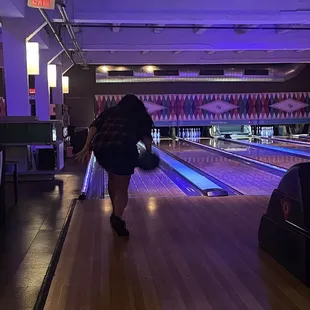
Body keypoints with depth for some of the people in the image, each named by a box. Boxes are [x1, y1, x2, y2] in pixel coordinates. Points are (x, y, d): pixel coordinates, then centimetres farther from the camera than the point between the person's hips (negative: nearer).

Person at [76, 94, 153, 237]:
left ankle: (116, 214, 33)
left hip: (100, 147, 4)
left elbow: (94, 126, 13)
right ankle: (117, 218, -17)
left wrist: (87, 147, 6)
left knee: (112, 177, 29)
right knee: (121, 188, 7)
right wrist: (149, 151, 13)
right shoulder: (141, 116, 25)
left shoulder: (110, 111, 30)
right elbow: (146, 135, 6)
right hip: (123, 149, -4)